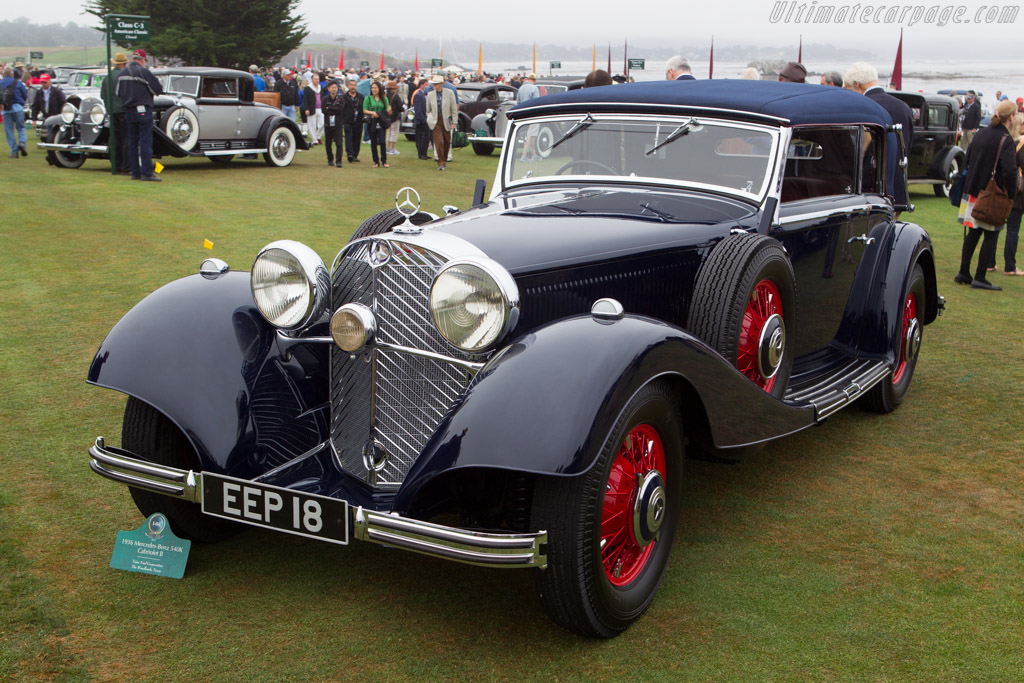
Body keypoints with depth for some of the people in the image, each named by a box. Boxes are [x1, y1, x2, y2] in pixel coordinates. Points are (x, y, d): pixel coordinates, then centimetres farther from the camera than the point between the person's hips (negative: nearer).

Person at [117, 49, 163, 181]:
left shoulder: (122, 72, 10)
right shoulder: (144, 72, -12)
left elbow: (118, 93, 15)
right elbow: (158, 90, -8)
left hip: (128, 111, 7)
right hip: (143, 110, -7)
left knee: (133, 143, 10)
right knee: (146, 142, -6)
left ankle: (135, 173, 11)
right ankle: (146, 173, -10)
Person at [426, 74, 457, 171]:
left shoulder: (449, 93, -3)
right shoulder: (430, 95, 2)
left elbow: (454, 108, -1)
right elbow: (428, 110, 13)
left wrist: (454, 122, -4)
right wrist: (429, 119, 10)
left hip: (446, 121, 1)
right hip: (436, 121, 0)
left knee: (447, 142, 10)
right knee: (439, 141, -12)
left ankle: (444, 160, 29)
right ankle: (441, 163, -6)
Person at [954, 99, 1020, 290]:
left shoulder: (981, 134, 7)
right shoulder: (1005, 140, -16)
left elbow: (968, 159, 16)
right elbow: (1010, 171, -25)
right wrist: (1011, 192, -11)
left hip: (973, 190, 7)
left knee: (973, 232, 15)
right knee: (991, 235, 1)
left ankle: (963, 273, 19)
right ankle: (979, 278, 2)